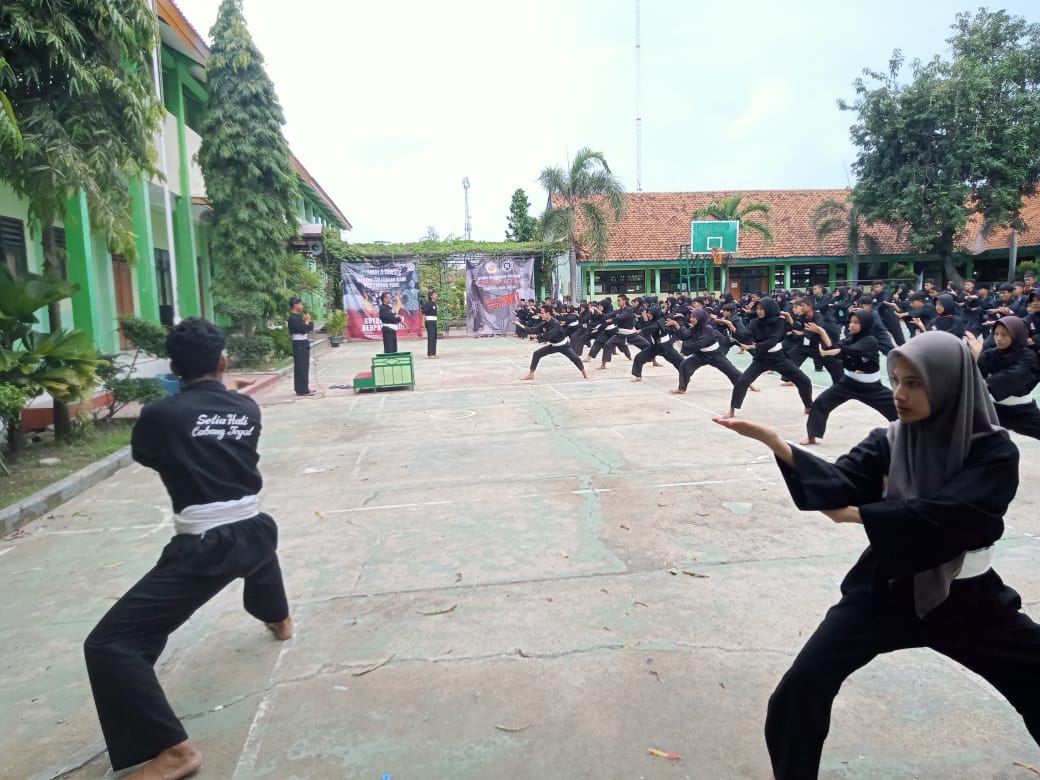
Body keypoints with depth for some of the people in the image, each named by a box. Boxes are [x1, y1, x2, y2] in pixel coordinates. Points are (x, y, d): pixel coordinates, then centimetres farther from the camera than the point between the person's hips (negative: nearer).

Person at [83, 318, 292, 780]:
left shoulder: (160, 415, -8)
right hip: (252, 535, 6)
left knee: (109, 646, 0)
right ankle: (279, 619, 68)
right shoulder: (248, 409, 4)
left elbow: (145, 456, 14)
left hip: (203, 551, -6)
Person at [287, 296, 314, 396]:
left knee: (304, 367, 13)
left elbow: (310, 327, 17)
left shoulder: (298, 316, 16)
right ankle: (302, 390, -7)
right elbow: (303, 329, -22)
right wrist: (307, 320, -8)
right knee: (300, 367, -8)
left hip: (304, 344, 10)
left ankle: (304, 388, 20)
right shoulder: (293, 318, -15)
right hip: (299, 344, -10)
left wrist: (307, 321, 1)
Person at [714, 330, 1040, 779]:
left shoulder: (994, 452, -13)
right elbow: (837, 483, -19)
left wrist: (854, 513, -21)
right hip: (887, 586, 1)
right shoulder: (889, 442, -5)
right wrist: (770, 439, -33)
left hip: (965, 596, -1)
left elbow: (945, 514, -27)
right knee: (803, 687, -6)